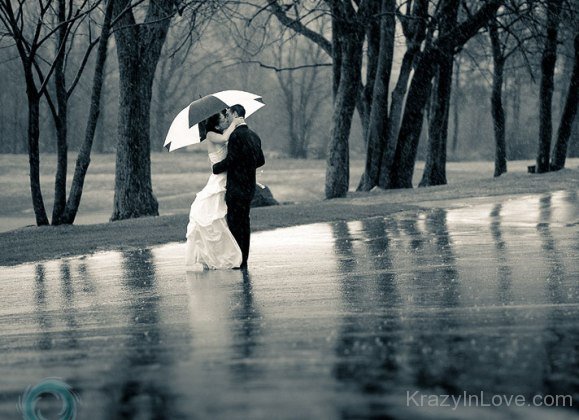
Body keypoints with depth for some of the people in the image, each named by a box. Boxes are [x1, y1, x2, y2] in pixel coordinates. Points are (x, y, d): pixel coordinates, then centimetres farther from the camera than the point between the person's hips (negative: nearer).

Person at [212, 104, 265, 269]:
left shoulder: (236, 135, -15)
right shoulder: (254, 136, 12)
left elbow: (230, 160, -19)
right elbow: (261, 161, 17)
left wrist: (215, 168, -3)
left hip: (236, 187, -9)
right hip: (249, 187, 9)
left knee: (235, 223, -4)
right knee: (244, 222, 12)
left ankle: (237, 260, -4)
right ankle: (244, 260, 16)